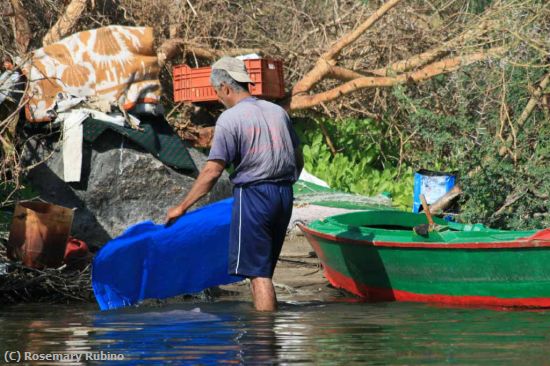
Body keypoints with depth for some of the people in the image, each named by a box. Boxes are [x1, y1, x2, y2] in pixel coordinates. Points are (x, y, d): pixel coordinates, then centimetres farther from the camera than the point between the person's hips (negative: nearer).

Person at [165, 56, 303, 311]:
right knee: (264, 269, 15)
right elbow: (298, 160, 17)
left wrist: (182, 207, -7)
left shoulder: (230, 119, -9)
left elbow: (212, 171, -13)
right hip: (284, 195, 7)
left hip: (252, 194, -7)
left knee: (258, 273, -4)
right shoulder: (278, 112, 10)